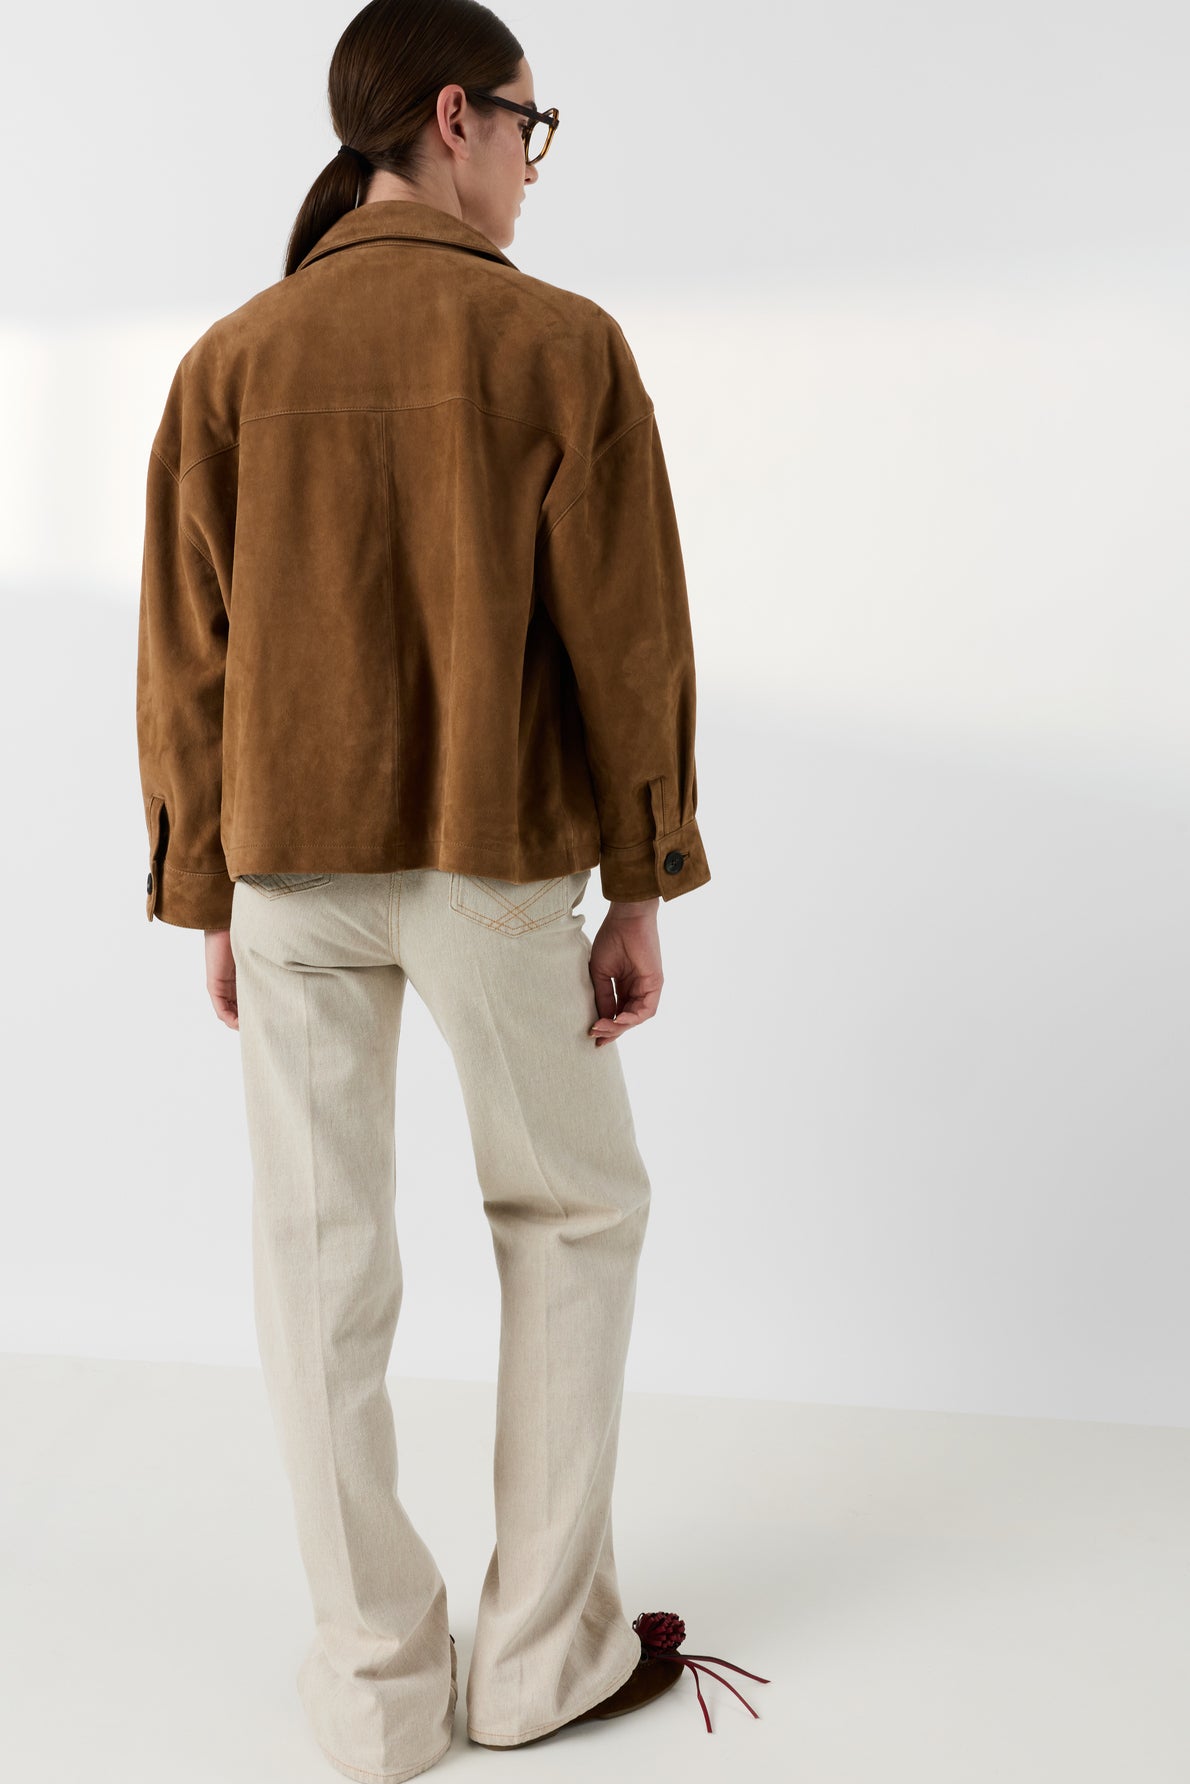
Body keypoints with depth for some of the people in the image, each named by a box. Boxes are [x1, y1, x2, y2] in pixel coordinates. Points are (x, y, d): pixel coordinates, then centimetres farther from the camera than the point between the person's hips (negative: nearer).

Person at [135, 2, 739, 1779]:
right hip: (492, 866, -3)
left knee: (322, 1252, 9)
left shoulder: (228, 362, 3)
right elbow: (628, 639, -9)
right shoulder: (565, 346, -6)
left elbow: (188, 660, 2)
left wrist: (209, 904, 10)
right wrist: (643, 895, -1)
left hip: (287, 865, 3)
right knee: (574, 1211, 15)